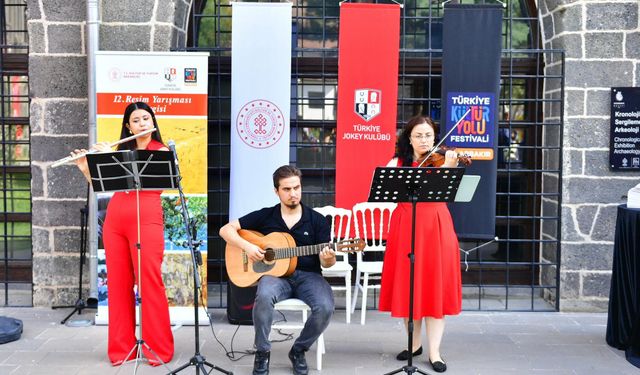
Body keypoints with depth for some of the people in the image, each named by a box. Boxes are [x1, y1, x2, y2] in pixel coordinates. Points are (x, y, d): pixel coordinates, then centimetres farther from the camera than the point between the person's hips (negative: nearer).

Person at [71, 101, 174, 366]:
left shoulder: (161, 151, 4)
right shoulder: (122, 150, 17)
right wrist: (86, 169, 2)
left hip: (146, 219, -4)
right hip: (114, 219, 5)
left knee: (150, 281, -7)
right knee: (118, 282, 5)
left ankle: (159, 348, 1)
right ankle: (121, 347, 13)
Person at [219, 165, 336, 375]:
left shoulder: (317, 220, 6)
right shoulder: (264, 216, 7)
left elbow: (325, 262, 3)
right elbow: (226, 229, 7)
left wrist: (328, 259, -22)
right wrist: (246, 246, -11)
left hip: (308, 275, 1)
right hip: (275, 274, 0)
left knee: (325, 307, -29)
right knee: (264, 296, -36)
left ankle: (299, 350, 0)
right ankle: (262, 352, -11)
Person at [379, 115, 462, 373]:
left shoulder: (442, 162, 5)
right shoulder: (397, 163, 8)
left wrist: (448, 168, -29)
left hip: (435, 227, -1)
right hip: (406, 226, 1)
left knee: (435, 286, -2)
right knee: (407, 285, 5)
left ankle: (434, 352, 3)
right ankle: (415, 343, 22)